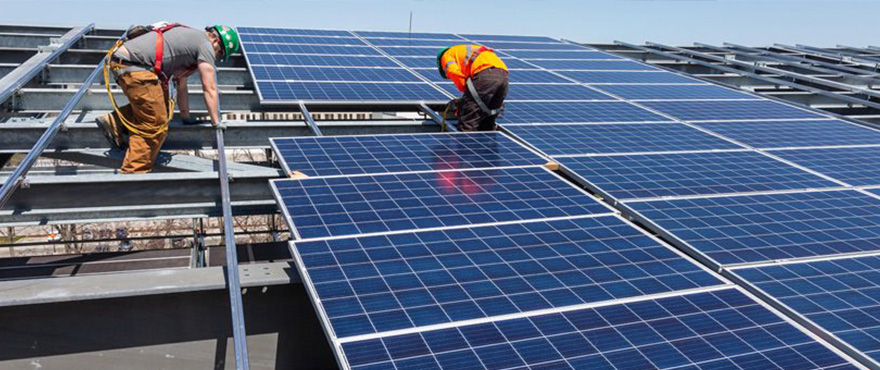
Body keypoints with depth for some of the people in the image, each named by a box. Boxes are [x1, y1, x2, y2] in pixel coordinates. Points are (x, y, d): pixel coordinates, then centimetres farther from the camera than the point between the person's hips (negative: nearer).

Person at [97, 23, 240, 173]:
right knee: (154, 126, -4)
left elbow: (181, 85, 30)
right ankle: (133, 173, 0)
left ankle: (115, 122, 15)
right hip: (132, 65, -10)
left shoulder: (190, 38, 26)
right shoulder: (205, 44, -1)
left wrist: (186, 117, 33)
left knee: (163, 104, 21)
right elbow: (209, 89, -2)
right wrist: (216, 122, 6)